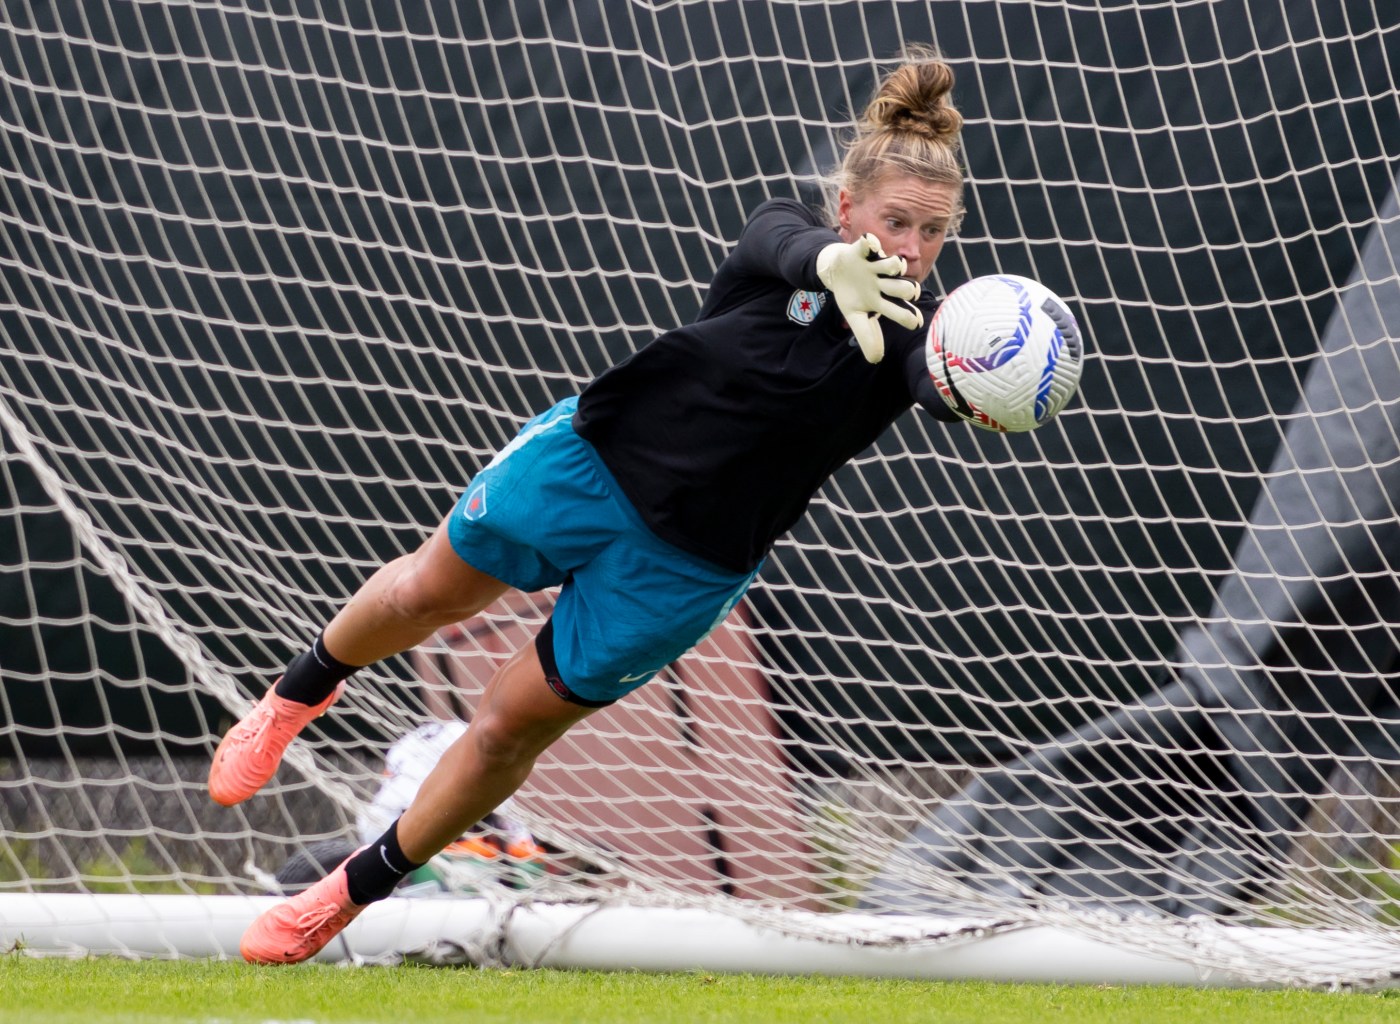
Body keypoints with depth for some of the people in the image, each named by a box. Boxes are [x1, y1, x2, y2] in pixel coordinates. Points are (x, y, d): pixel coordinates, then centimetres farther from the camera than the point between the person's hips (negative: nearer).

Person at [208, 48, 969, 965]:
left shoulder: (913, 336, -15)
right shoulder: (783, 234, -16)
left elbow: (944, 387, -38)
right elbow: (787, 245, -40)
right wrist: (836, 264, -65)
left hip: (686, 567, 0)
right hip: (593, 457, 0)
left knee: (512, 726, 5)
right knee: (428, 593, 11)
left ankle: (352, 896, 26)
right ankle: (300, 693, 46)